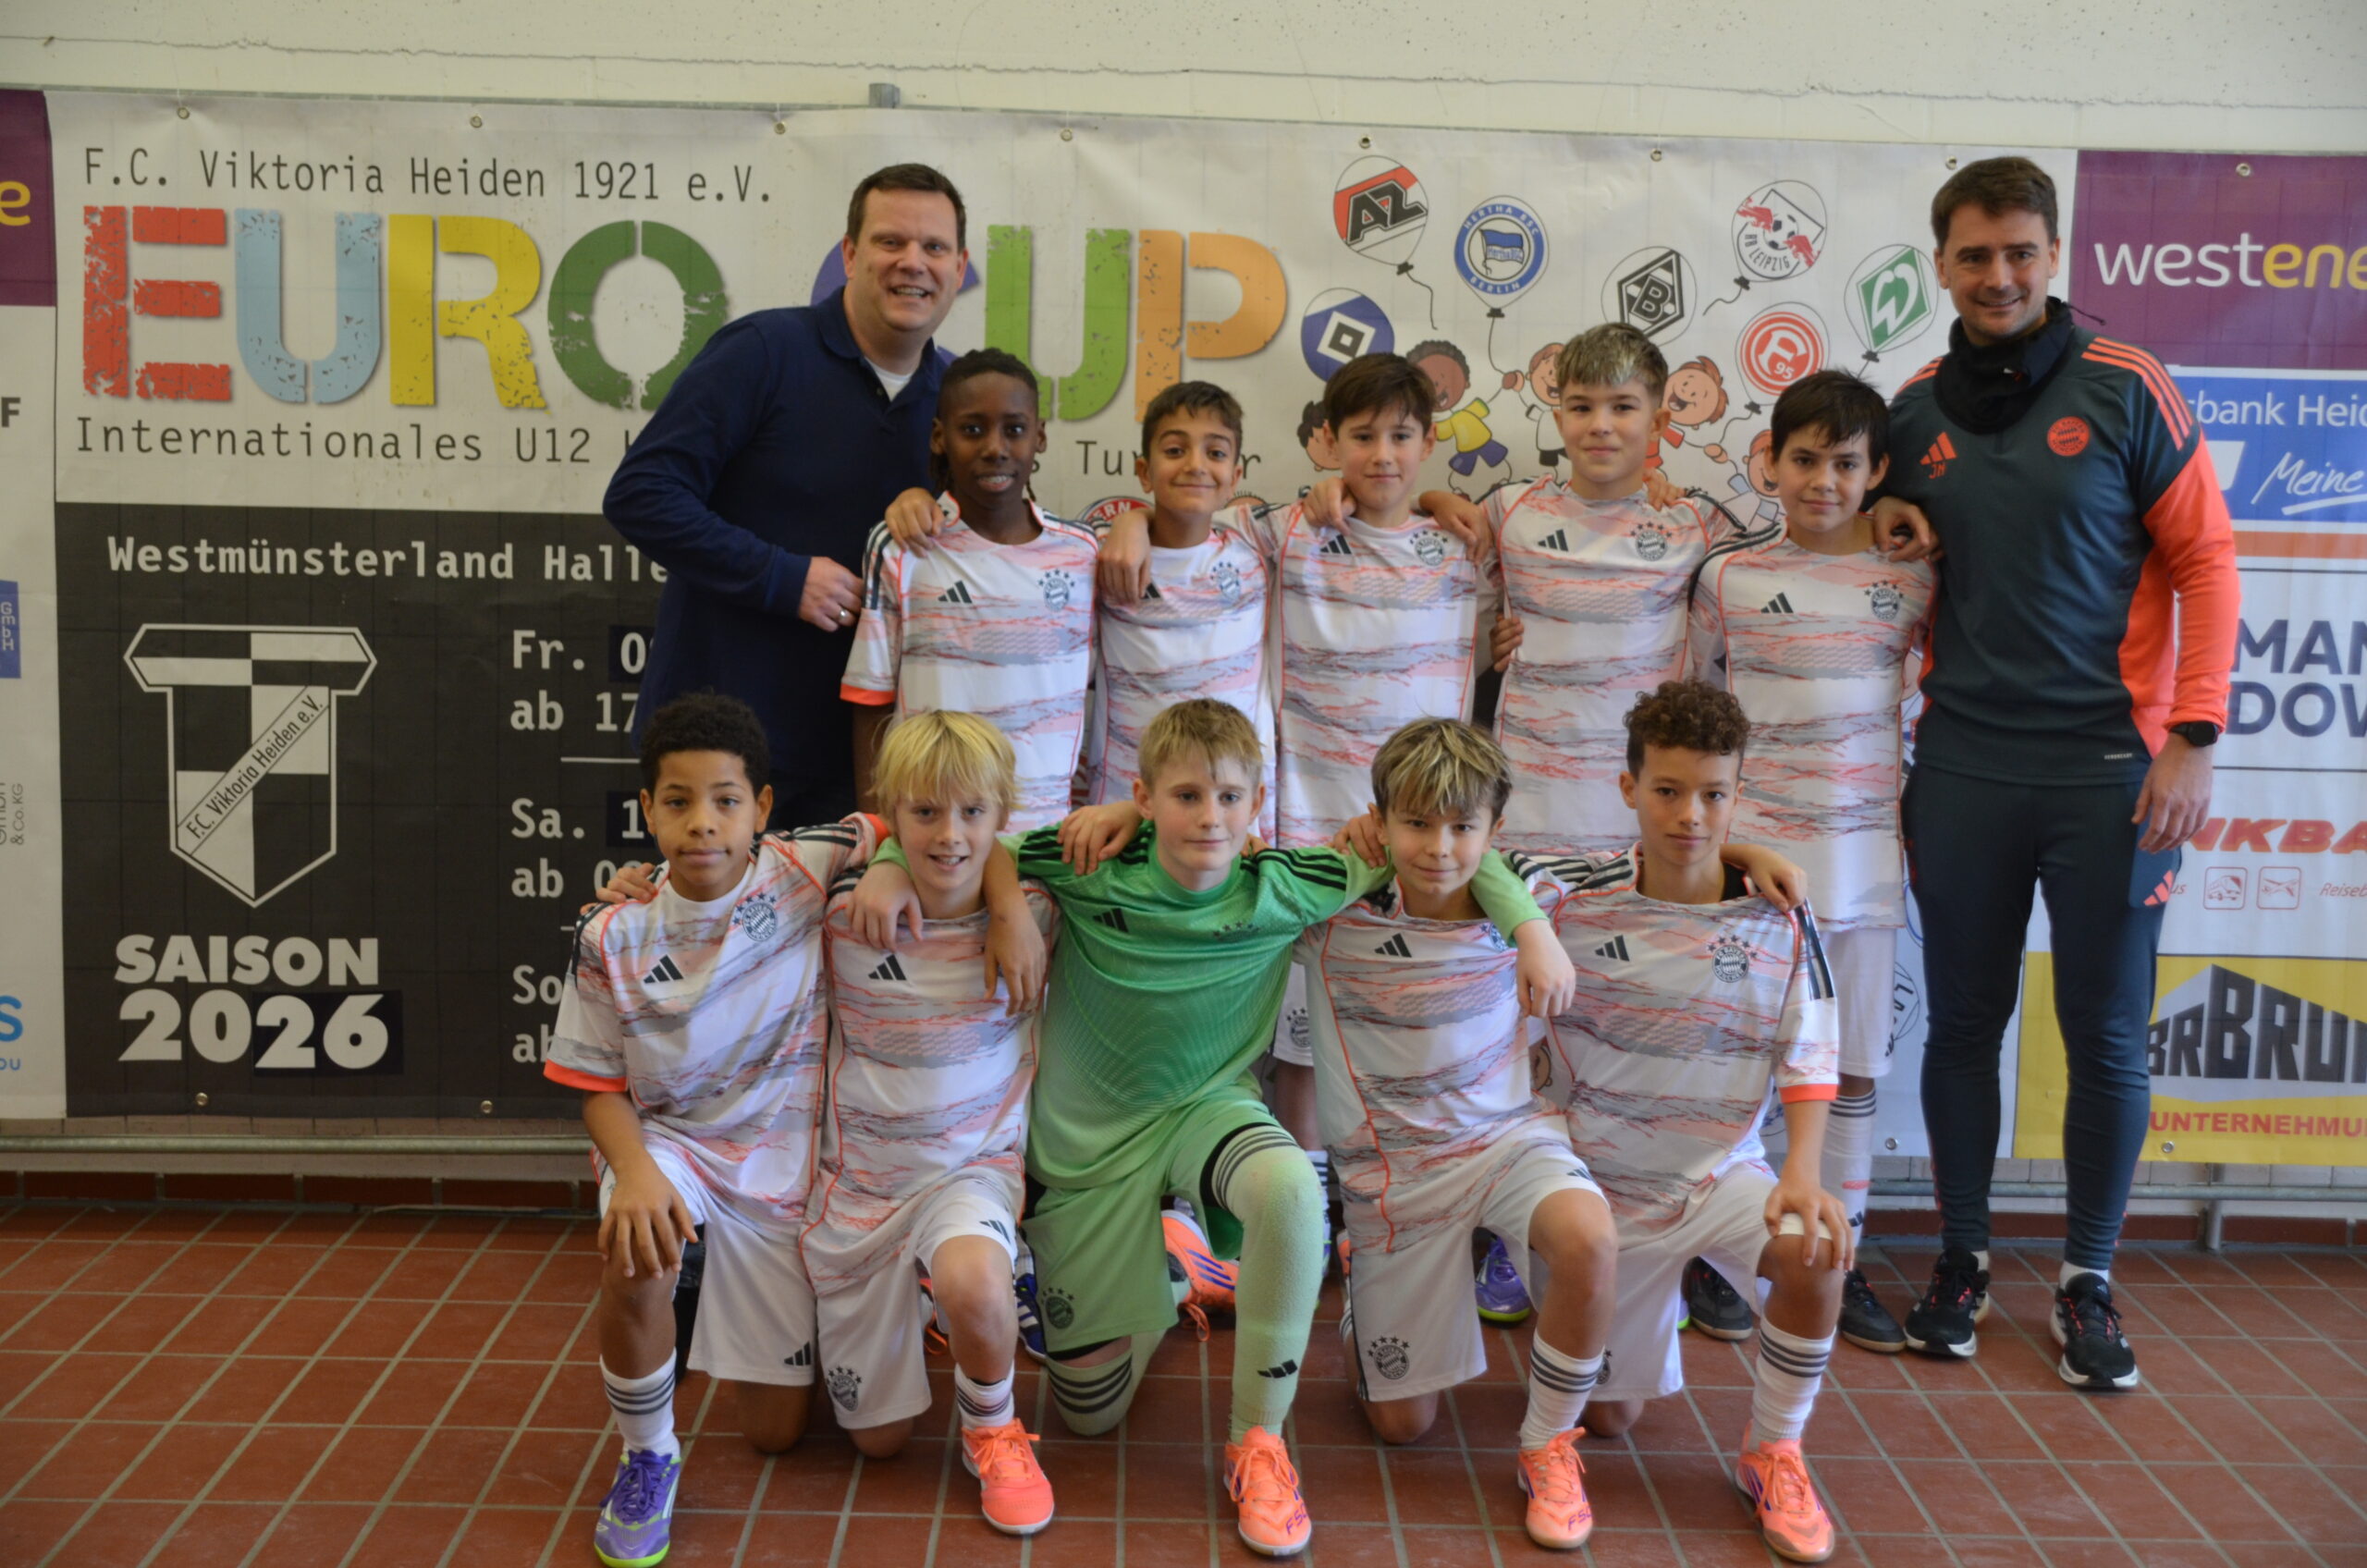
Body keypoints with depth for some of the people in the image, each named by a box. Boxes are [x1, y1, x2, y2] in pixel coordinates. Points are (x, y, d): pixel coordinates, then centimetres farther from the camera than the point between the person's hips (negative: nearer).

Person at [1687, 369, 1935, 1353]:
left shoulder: (1910, 580, 2)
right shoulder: (1730, 577, 0)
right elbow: (1695, 706, 8)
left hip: (1864, 847, 2)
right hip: (1750, 846, -1)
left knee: (1856, 1066, 8)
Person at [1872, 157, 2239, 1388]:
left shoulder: (2126, 389, -3)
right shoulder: (1914, 410, 7)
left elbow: (2204, 563, -2)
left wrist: (2192, 739, -9)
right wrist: (1884, 523, -1)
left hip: (2108, 766, -2)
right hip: (1963, 767, 3)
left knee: (2107, 1037, 5)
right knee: (1962, 1021, 10)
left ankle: (2088, 1282, 22)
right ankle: (1961, 1260, 25)